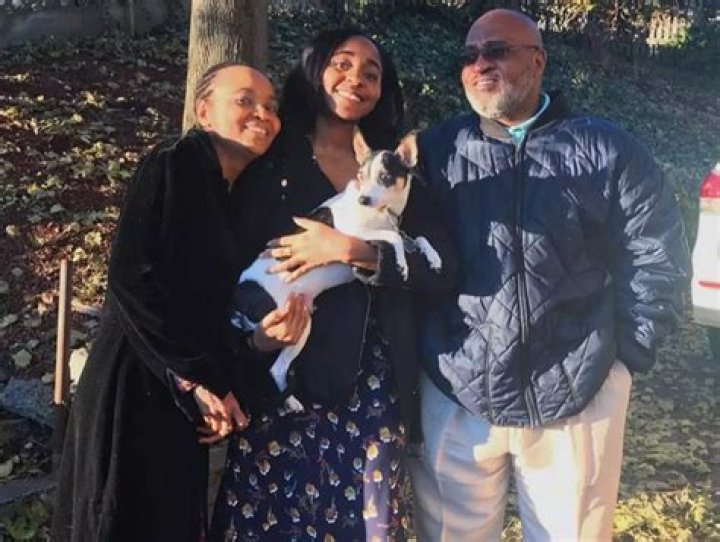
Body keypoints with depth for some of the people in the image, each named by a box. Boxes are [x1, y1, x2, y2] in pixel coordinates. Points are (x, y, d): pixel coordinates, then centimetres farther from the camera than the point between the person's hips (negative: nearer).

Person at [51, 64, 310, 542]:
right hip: (135, 386, -7)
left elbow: (219, 306, 12)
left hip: (191, 397, 7)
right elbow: (131, 279, -18)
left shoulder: (244, 201, 13)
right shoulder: (171, 167, -9)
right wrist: (198, 380, -16)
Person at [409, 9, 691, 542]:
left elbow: (657, 260, 1)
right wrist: (416, 353, 0)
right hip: (454, 395, 2)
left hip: (577, 395, -1)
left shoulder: (606, 150, -1)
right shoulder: (435, 150, 4)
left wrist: (622, 355, 0)